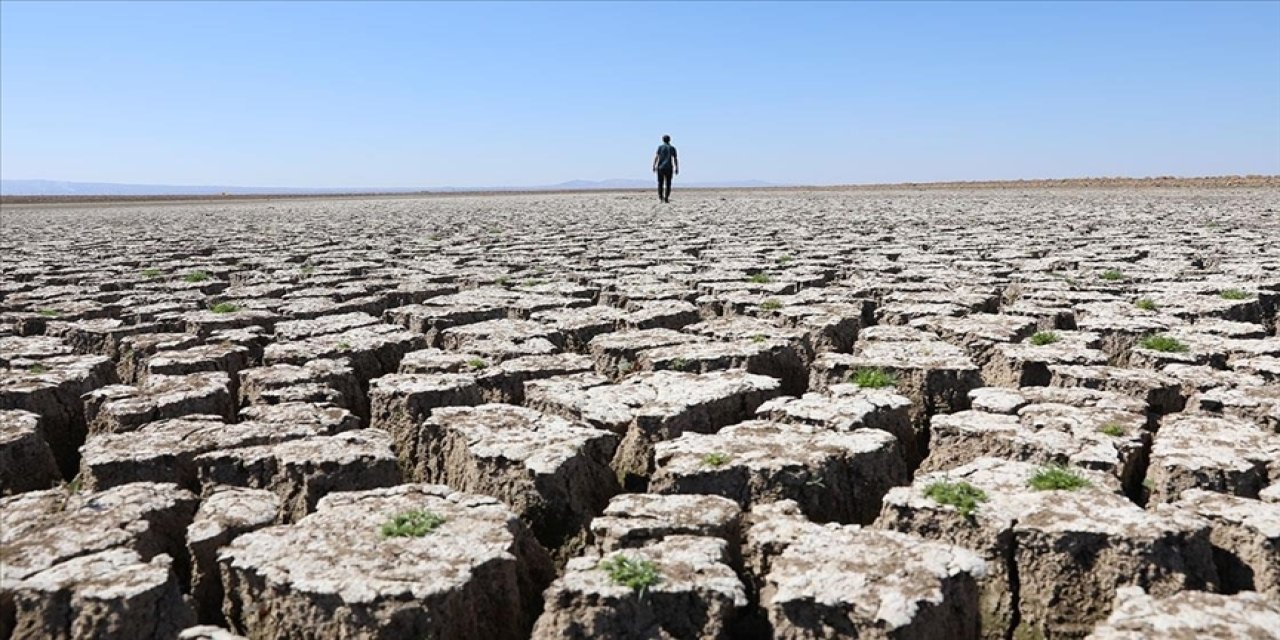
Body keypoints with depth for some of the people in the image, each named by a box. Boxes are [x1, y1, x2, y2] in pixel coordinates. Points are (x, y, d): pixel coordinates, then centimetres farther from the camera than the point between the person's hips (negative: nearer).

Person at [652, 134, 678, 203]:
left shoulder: (660, 147, 4)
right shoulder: (672, 148, 6)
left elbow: (656, 157, -7)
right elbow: (675, 159, 0)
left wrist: (654, 166, -7)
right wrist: (677, 168, 3)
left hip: (660, 167, 0)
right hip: (669, 168, 0)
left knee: (660, 183, 10)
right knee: (668, 184, 6)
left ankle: (660, 197, -4)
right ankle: (666, 198, -3)